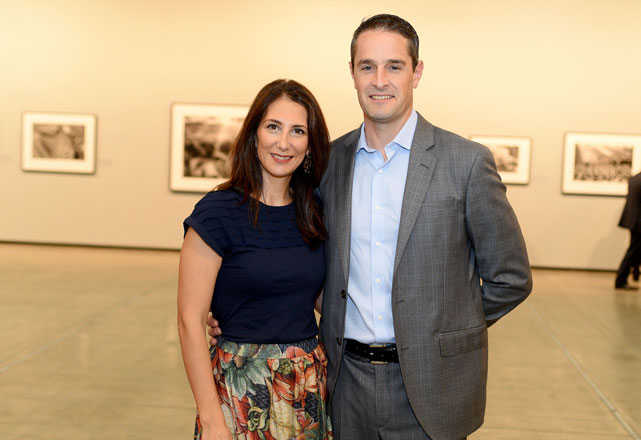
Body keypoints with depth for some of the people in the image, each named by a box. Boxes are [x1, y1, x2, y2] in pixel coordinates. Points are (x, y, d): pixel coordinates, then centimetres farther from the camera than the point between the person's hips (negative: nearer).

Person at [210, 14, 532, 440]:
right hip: (346, 378, 3)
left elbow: (510, 277, -1)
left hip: (429, 387, -3)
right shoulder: (329, 160, 3)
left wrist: (445, 331, 3)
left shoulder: (467, 161, -8)